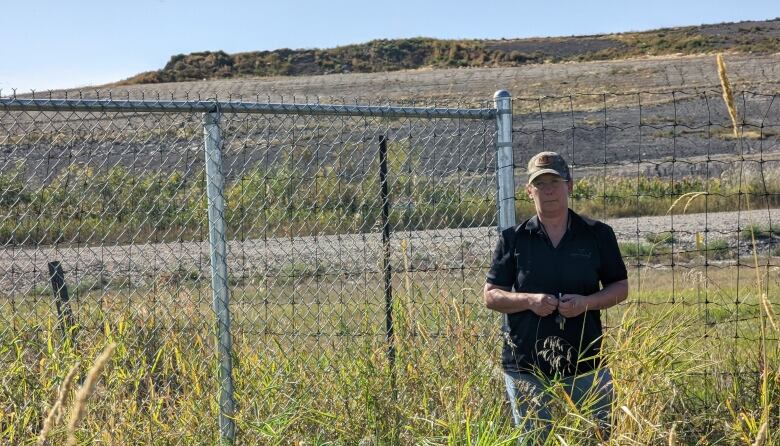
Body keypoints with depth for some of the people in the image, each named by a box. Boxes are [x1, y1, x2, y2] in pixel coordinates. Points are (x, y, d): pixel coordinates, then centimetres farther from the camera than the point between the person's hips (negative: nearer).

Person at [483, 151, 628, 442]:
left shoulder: (598, 234, 2)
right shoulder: (513, 239, 1)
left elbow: (620, 288, 8)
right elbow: (491, 295, 2)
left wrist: (587, 302, -12)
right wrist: (529, 300, -17)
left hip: (586, 364, 1)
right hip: (525, 366, 0)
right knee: (533, 439, 9)